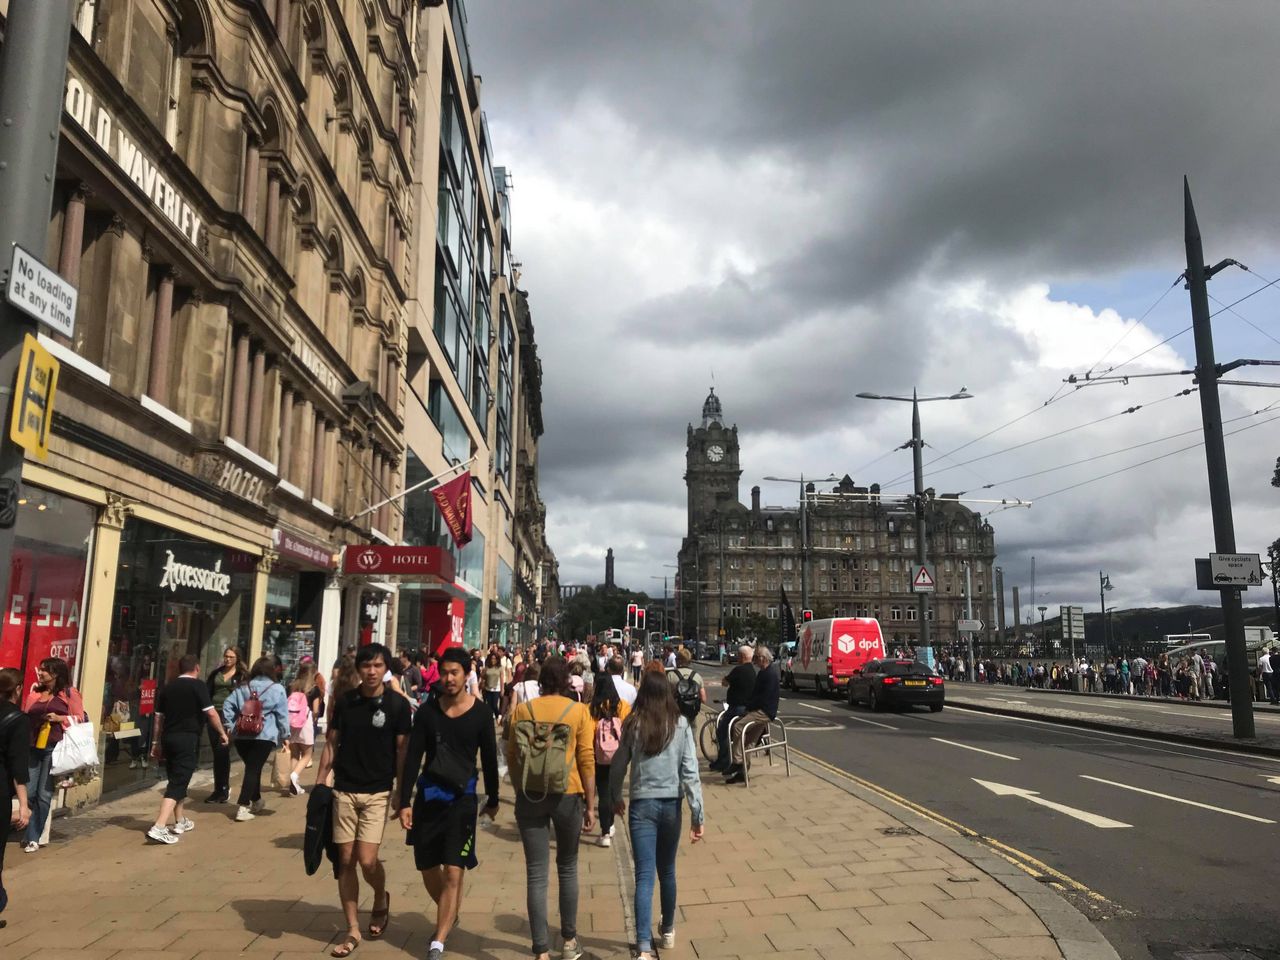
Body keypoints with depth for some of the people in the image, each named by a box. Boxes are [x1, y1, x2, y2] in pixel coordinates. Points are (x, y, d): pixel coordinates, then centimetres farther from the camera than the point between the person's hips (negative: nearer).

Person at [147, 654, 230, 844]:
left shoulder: (167, 687, 11)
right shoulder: (198, 685, -7)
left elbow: (159, 717, 14)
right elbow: (211, 713, -11)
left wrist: (157, 742, 22)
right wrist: (222, 733, 0)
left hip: (168, 738, 7)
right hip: (188, 738, -7)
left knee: (176, 779, 19)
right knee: (178, 783, -6)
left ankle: (180, 822, 31)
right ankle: (158, 828, -16)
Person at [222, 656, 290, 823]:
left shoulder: (243, 687, 10)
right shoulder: (277, 689, -2)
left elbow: (228, 706, 8)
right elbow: (282, 715, -2)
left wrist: (230, 725, 13)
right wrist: (284, 735, 4)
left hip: (241, 735, 4)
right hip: (264, 736, -4)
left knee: (252, 768, 19)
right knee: (253, 770, -3)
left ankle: (256, 800, 35)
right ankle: (243, 808, -10)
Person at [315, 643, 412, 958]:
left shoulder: (398, 704, -6)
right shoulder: (345, 701, 1)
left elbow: (403, 751, -3)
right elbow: (331, 744, 7)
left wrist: (402, 792, -6)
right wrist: (319, 784, 2)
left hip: (378, 792, -3)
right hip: (344, 790, 3)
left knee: (367, 860, -9)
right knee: (346, 861, 5)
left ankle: (381, 899, 24)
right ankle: (353, 931, 18)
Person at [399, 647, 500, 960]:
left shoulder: (481, 713, -4)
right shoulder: (427, 711, -1)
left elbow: (489, 758, 4)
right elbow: (413, 758, 0)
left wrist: (493, 799, 9)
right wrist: (405, 801, -4)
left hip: (462, 799, -2)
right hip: (428, 797, 3)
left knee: (453, 873, -8)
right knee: (429, 872, 13)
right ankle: (449, 916, 41)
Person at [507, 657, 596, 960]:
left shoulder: (522, 710, 1)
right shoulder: (578, 711, -5)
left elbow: (512, 758, 4)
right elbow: (587, 760, -6)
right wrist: (591, 805, 1)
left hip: (530, 796, 1)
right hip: (567, 796, 0)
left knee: (536, 874, 6)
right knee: (567, 868, 18)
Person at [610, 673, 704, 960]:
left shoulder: (633, 725, -4)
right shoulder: (681, 725, -4)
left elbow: (618, 767, 2)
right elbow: (690, 772, -7)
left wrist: (615, 798, 20)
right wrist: (697, 814, -4)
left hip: (642, 805, -2)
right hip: (671, 805, 2)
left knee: (644, 876, -1)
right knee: (667, 870, 20)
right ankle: (668, 930, 38)